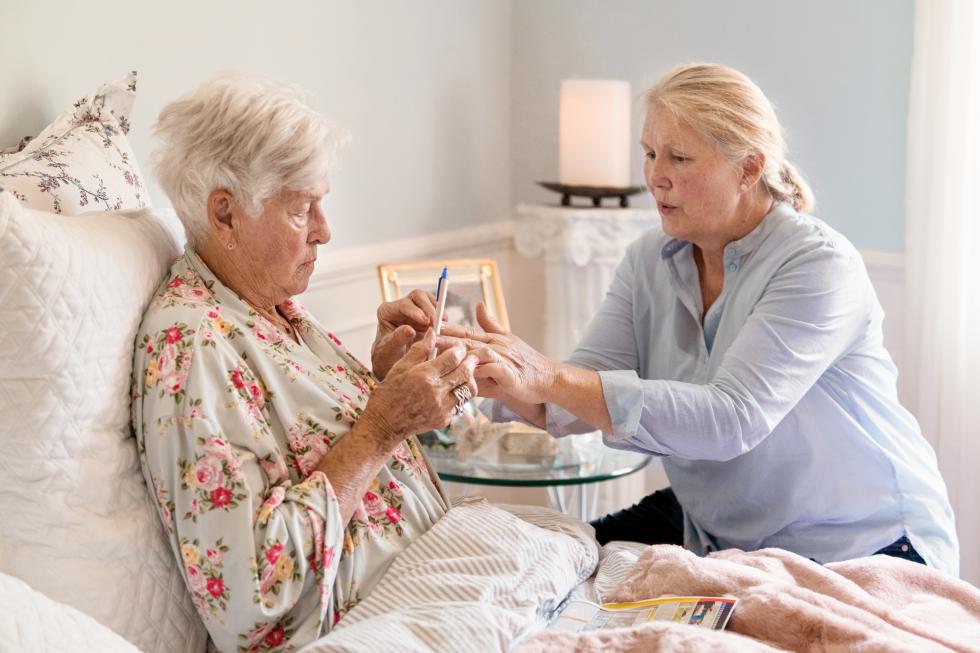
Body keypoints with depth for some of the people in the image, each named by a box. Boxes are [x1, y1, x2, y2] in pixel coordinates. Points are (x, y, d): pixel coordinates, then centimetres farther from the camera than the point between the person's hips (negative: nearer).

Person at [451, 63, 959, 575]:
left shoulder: (819, 266, -21)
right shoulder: (650, 259, 1)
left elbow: (730, 419, -33)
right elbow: (586, 395, -9)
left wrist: (551, 377, -40)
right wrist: (509, 384, -32)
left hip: (861, 546, -6)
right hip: (712, 531, 6)